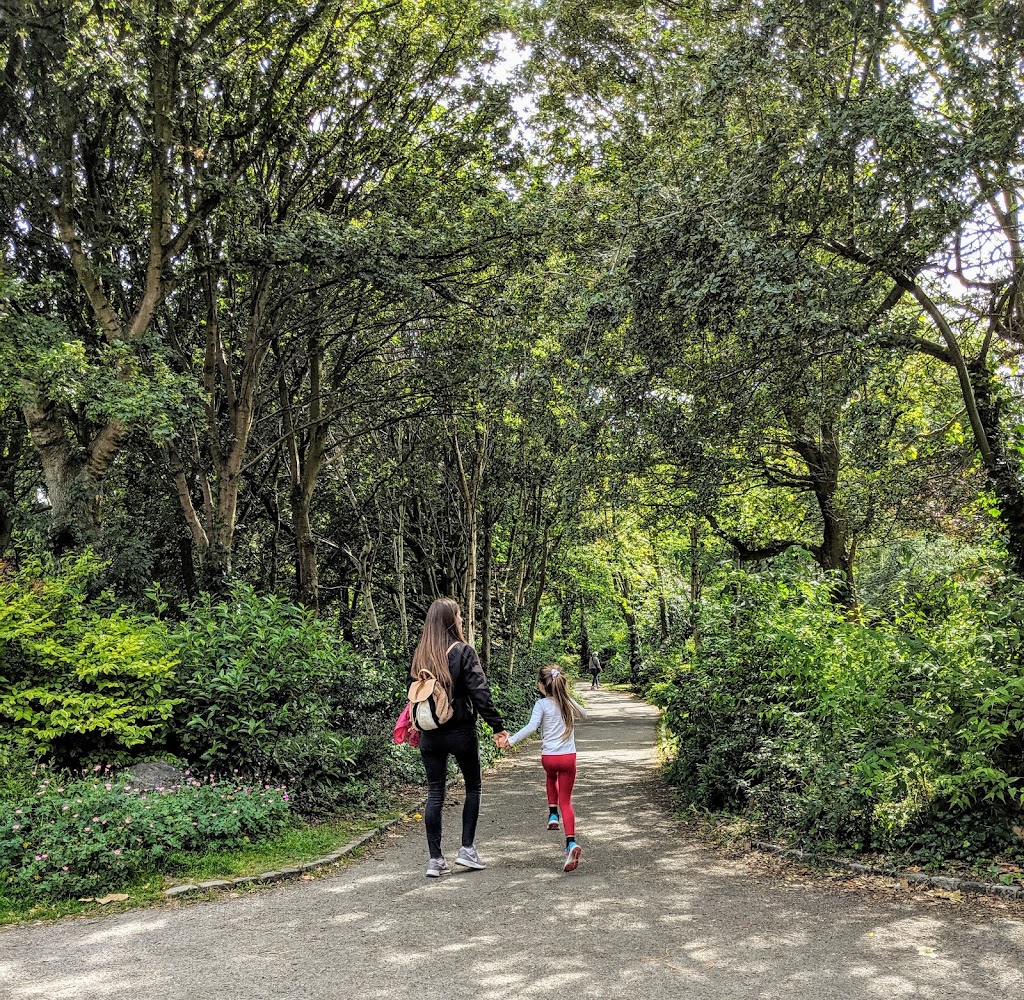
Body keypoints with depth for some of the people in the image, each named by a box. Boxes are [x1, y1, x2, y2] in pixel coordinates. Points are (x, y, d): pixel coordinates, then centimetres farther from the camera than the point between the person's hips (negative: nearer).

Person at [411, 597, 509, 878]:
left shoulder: (420, 655, 3)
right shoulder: (463, 652, -11)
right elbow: (480, 692, -15)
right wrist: (497, 726, -10)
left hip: (430, 735, 4)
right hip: (461, 731, -4)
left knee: (435, 792, 9)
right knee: (473, 786, 16)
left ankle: (435, 859, 10)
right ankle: (467, 849, 14)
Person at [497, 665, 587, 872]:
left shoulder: (542, 704, -6)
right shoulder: (569, 703, 6)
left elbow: (531, 726, -22)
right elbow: (583, 715, 28)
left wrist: (510, 740, -23)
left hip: (548, 757, -2)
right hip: (569, 757, 2)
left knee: (551, 777, 37)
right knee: (566, 801, 3)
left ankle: (553, 814, 27)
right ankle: (571, 841, -15)